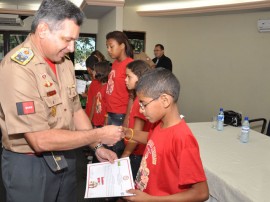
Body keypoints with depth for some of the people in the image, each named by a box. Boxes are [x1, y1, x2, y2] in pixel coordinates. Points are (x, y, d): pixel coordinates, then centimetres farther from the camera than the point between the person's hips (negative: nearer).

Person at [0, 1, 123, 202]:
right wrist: (99, 135, -20)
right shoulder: (16, 68, -24)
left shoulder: (65, 63, 2)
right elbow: (41, 140, -26)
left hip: (65, 158, 7)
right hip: (29, 166, -7)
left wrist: (97, 147, 0)